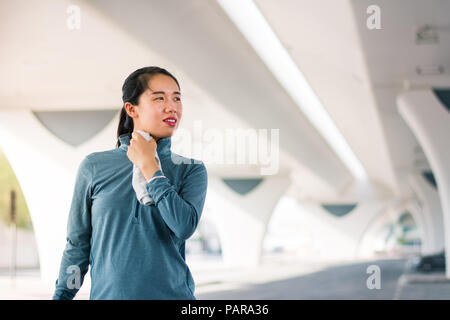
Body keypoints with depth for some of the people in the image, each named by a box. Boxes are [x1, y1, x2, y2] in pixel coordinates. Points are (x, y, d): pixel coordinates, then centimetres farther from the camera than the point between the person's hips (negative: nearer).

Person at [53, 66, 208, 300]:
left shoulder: (191, 169, 1)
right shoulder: (95, 167, 0)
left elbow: (185, 227, -17)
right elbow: (77, 245, 7)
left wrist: (149, 166, -12)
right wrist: (61, 296, 4)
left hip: (173, 292, 0)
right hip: (108, 293, 0)